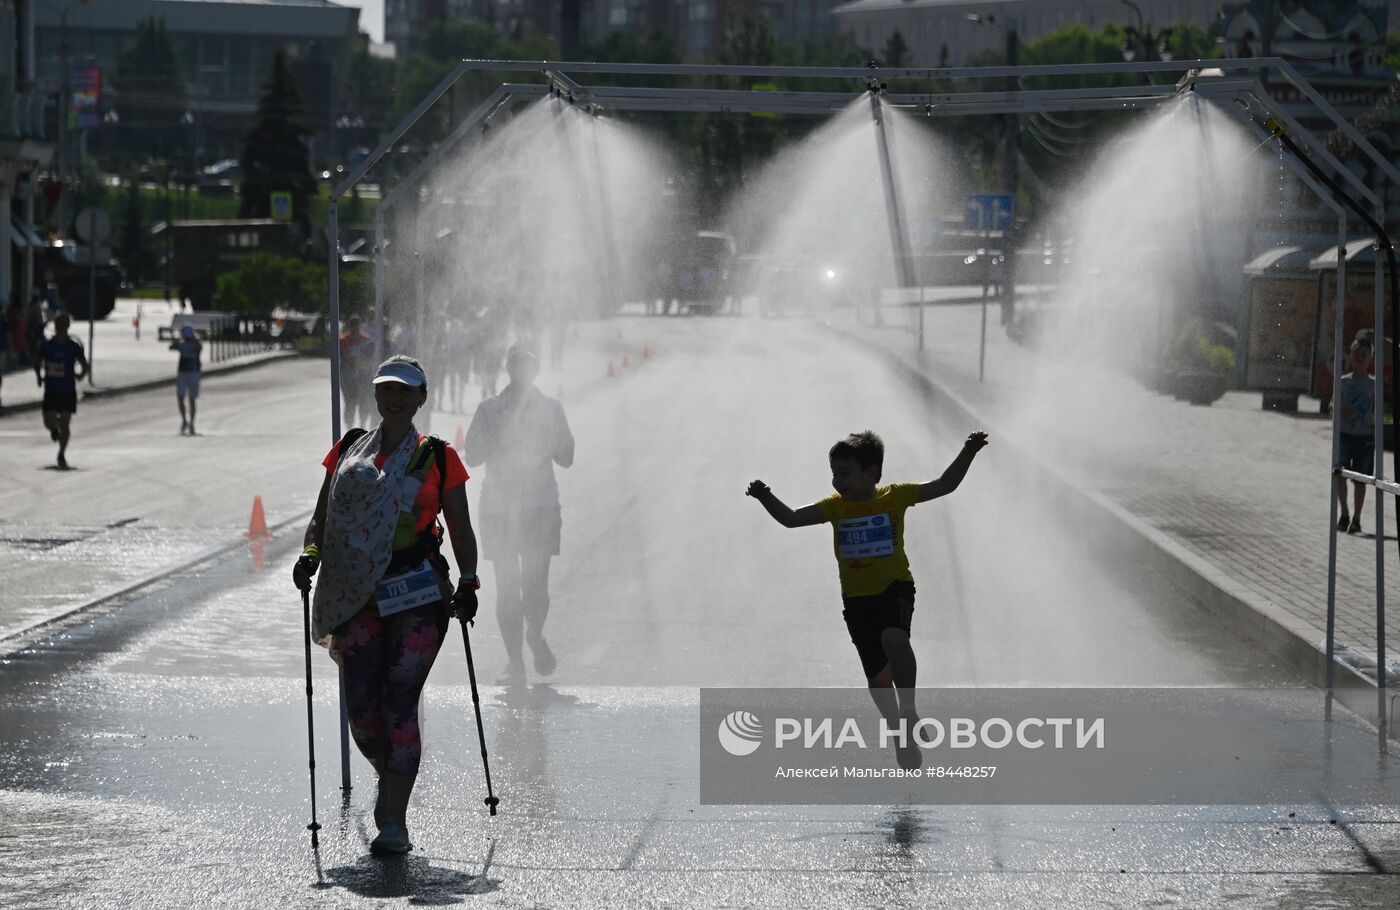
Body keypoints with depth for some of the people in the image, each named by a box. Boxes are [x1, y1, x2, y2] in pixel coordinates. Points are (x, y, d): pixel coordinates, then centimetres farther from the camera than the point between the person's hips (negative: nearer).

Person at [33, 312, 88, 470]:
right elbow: (37, 363, 10)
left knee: (65, 424, -4)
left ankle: (62, 455, 7)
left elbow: (84, 366, 7)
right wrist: (39, 377, -4)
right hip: (50, 390, 1)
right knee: (49, 422, -3)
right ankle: (54, 429, 36)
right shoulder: (46, 346, -2)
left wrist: (80, 375, -10)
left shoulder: (74, 346, -3)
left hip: (68, 391, -1)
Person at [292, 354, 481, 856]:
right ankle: (390, 779, 28)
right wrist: (311, 554, -5)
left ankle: (395, 822, -6)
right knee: (362, 711, -2)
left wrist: (468, 584, -5)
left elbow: (461, 531, 9)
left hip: (418, 594, -3)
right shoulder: (348, 451, 14)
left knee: (399, 705, -10)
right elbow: (321, 518, 14)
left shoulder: (437, 458, 7)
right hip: (357, 597, 3)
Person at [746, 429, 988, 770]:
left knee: (894, 639, -35)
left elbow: (945, 485, -5)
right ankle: (902, 734, 28)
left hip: (894, 587, -4)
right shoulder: (835, 506, -1)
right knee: (877, 676, 9)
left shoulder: (895, 496, -6)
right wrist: (766, 498, -21)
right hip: (856, 598, 4)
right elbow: (791, 519, -5)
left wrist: (968, 453, -16)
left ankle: (909, 709, -23)